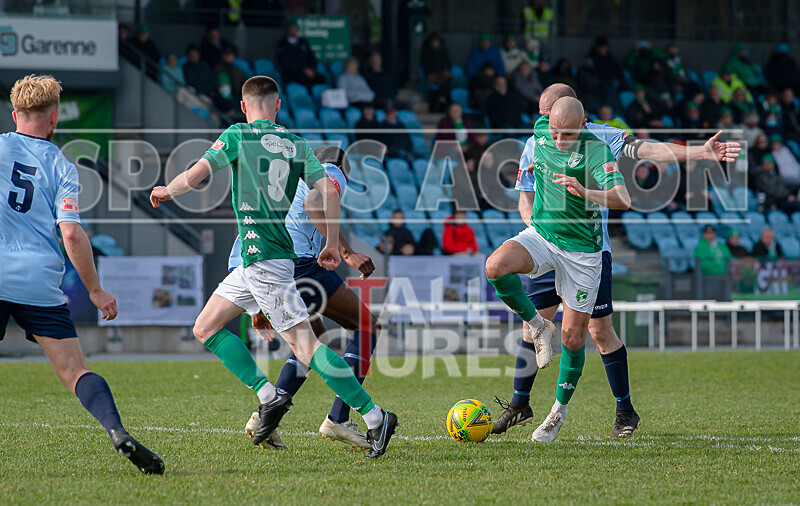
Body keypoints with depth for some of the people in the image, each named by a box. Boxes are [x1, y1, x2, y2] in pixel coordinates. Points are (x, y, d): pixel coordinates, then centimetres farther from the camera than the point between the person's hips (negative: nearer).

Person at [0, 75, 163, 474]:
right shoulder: (61, 167, 5)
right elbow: (71, 234, -3)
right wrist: (95, 290, 5)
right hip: (40, 283, 0)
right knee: (75, 371, 0)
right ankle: (117, 431, -19)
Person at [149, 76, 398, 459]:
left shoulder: (238, 135, -4)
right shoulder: (296, 144, 11)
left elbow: (194, 176, -8)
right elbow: (328, 188, 2)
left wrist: (165, 191, 13)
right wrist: (332, 245, 9)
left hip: (267, 261, -8)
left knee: (305, 345, -11)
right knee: (205, 328, 14)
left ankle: (375, 415, -14)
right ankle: (268, 396, 7)